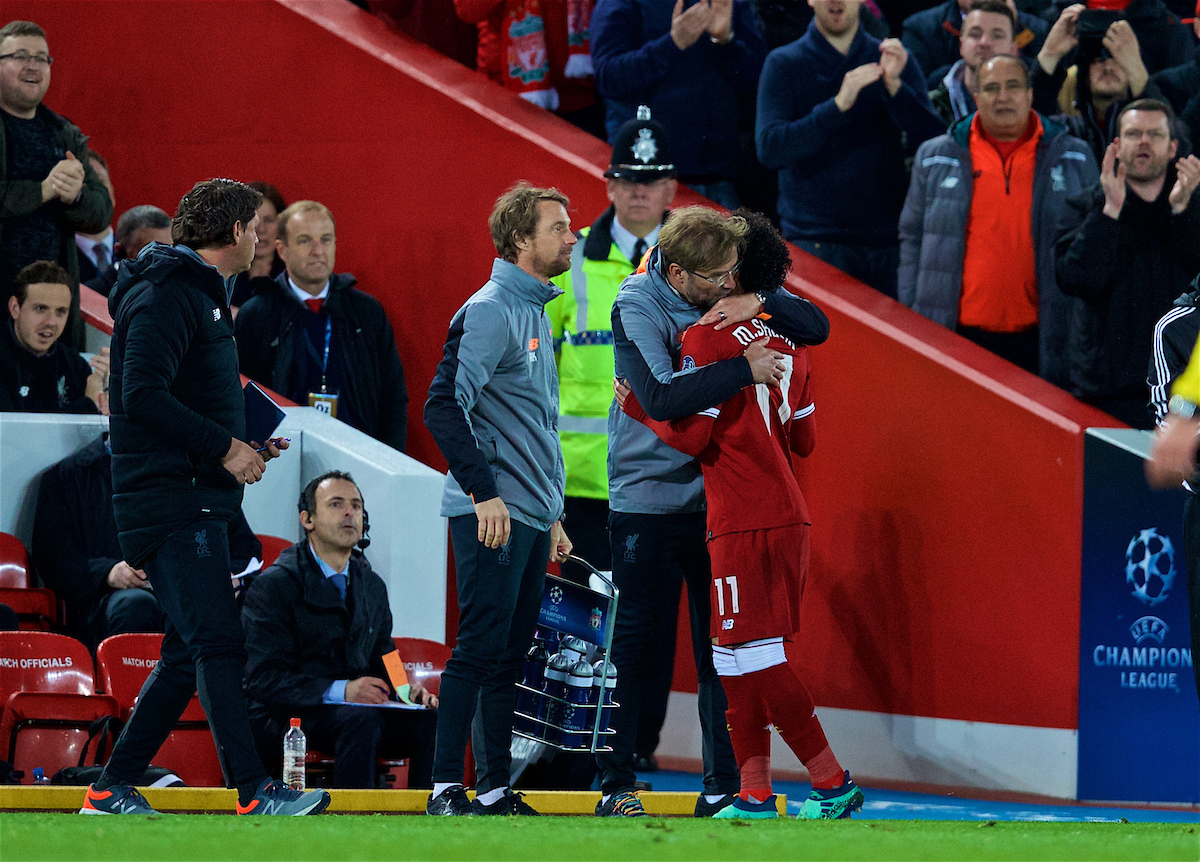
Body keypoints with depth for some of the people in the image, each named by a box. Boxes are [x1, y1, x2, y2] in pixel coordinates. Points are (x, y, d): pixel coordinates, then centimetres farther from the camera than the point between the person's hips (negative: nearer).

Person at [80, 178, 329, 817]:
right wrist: (223, 447, -18)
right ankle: (254, 794, -21)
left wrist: (246, 448, 16)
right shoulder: (166, 295, -11)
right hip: (170, 503, -11)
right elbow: (142, 397, -22)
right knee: (220, 643, -15)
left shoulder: (200, 294, 23)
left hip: (198, 503, 11)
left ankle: (111, 792, 14)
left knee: (191, 653, 10)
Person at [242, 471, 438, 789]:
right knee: (361, 720, -37)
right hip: (288, 716, -6)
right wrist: (340, 691, -25)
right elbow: (264, 678, -13)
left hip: (357, 708, 6)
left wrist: (406, 689, -3)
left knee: (431, 721, -23)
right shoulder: (273, 586, -4)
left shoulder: (372, 586, 17)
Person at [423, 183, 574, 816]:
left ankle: (495, 790, 12)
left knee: (509, 658, 9)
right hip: (492, 516, -9)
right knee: (479, 649, -11)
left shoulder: (536, 313, 19)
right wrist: (484, 492, -22)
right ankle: (446, 788, -10)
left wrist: (552, 514, 24)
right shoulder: (490, 311, -10)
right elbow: (444, 406, -19)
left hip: (531, 516, 9)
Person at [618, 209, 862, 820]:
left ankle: (832, 782, -8)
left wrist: (635, 404, 3)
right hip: (788, 514, 8)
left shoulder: (707, 337, -9)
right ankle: (754, 793, 9)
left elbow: (690, 436, -13)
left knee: (752, 652, -5)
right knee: (736, 653, 12)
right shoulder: (787, 341, 13)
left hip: (743, 521, -8)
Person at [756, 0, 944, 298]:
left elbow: (933, 142, 1)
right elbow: (769, 149, -10)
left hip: (885, 239, 2)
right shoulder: (784, 64, 4)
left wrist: (895, 86, -15)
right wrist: (838, 106, -20)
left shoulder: (895, 61, 11)